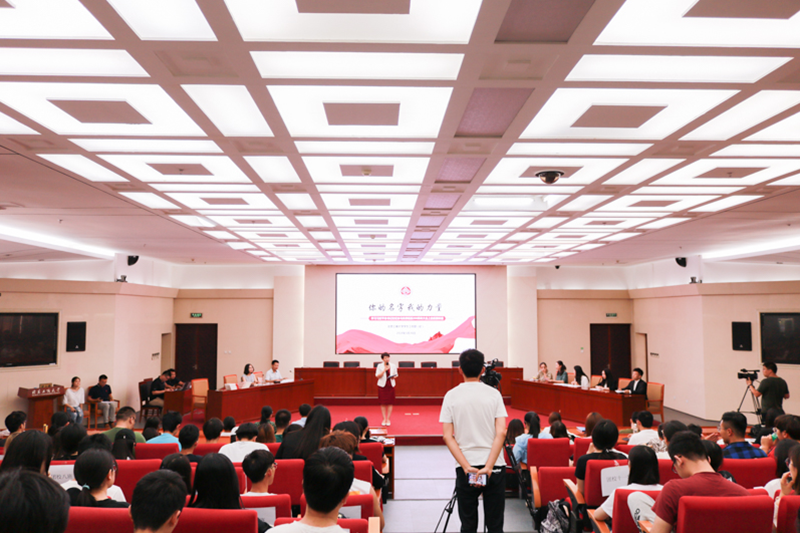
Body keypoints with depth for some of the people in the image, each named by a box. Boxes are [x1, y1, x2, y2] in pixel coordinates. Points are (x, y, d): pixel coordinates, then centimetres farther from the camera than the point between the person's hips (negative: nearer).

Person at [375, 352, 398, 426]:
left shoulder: (393, 365, 3)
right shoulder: (380, 366, -2)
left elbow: (396, 375, 12)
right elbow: (377, 376, -8)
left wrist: (394, 377, -11)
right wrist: (384, 370, -18)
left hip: (390, 386, 1)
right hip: (382, 386, -1)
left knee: (390, 403, 0)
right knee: (383, 403, 1)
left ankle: (388, 419, 9)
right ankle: (384, 419, 11)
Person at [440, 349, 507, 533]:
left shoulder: (451, 396, -1)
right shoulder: (493, 394, -1)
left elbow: (447, 436, -6)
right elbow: (501, 433, -10)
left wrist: (467, 467, -9)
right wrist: (488, 467, -12)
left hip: (466, 468, 0)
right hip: (495, 466, 0)